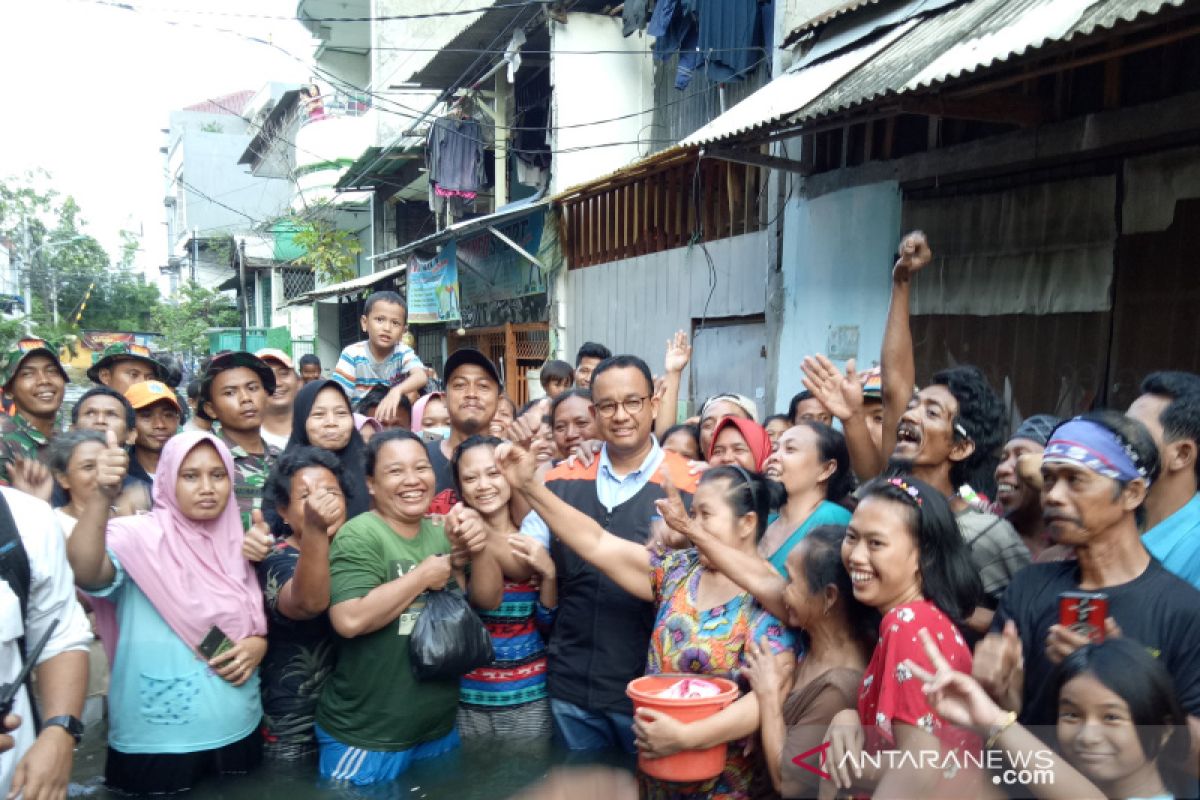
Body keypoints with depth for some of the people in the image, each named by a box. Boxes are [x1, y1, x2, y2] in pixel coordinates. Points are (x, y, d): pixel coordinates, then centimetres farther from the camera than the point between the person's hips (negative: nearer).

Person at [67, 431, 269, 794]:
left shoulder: (239, 545, 4)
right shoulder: (138, 536, -11)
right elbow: (84, 571, -33)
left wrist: (258, 645, -7)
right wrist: (103, 496, -46)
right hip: (155, 743, -5)